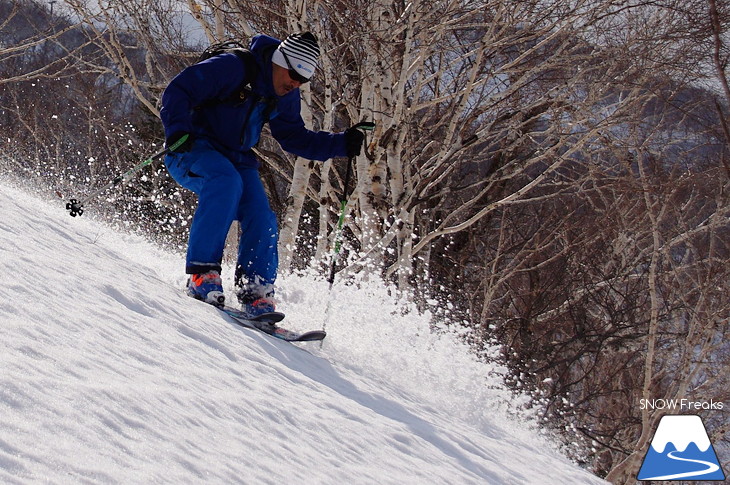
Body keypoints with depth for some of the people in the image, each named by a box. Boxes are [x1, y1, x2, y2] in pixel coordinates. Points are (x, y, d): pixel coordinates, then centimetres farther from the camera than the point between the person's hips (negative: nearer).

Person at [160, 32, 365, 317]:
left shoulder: (285, 96, 4)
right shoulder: (232, 68, -20)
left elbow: (294, 138, 15)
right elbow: (177, 91, -19)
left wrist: (342, 144, 3)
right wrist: (178, 131, -35)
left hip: (236, 159, 7)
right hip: (192, 150, -7)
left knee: (261, 220, -13)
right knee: (227, 182, -36)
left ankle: (256, 293, -8)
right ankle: (202, 273, -36)